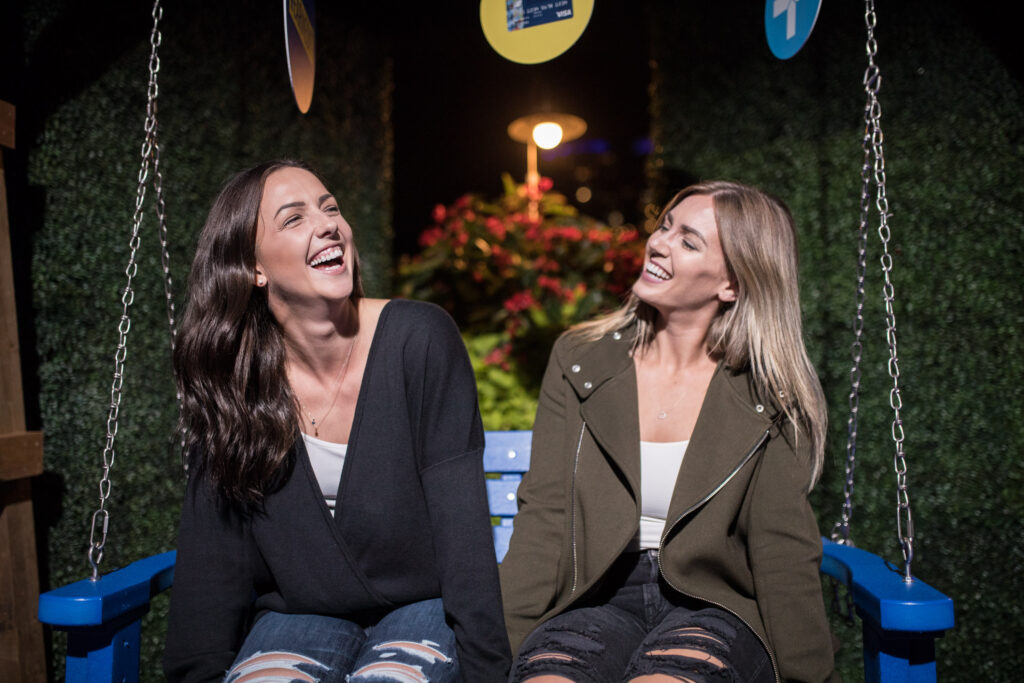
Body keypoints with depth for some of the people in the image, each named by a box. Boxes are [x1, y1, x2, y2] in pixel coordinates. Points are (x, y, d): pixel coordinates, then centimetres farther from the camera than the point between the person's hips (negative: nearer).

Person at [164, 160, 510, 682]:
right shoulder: (232, 379, -5)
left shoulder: (419, 339, -14)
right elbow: (212, 551, -1)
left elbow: (462, 525, -14)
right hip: (298, 612, 2)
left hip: (422, 605, -1)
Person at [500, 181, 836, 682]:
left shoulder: (769, 396, 0)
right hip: (600, 599, 1)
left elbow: (783, 547, 0)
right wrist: (500, 643, -9)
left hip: (714, 607, 0)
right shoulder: (579, 360, 4)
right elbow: (543, 516, -1)